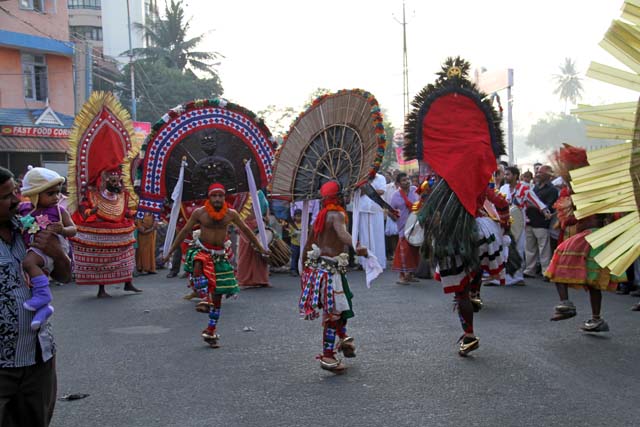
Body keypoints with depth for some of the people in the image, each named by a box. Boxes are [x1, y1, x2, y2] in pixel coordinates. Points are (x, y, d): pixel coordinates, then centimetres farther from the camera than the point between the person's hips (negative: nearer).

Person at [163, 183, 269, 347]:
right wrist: (170, 251, 1)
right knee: (198, 263, -42)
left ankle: (210, 331, 15)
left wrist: (260, 248, 18)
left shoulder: (231, 214, -2)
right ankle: (205, 296, -41)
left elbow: (245, 230, 11)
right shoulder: (199, 213, -6)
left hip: (219, 255, 2)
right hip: (201, 249, -2)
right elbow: (184, 231, 2)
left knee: (218, 295, 3)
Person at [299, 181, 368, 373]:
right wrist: (356, 247, -45)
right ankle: (327, 356, 1)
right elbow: (342, 233, -33)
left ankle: (343, 338, 42)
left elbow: (308, 245, 19)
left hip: (315, 266, 9)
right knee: (333, 312, -2)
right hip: (331, 269, -9)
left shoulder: (320, 216, 15)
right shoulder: (337, 214, -10)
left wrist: (304, 269, 26)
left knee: (340, 306, 27)